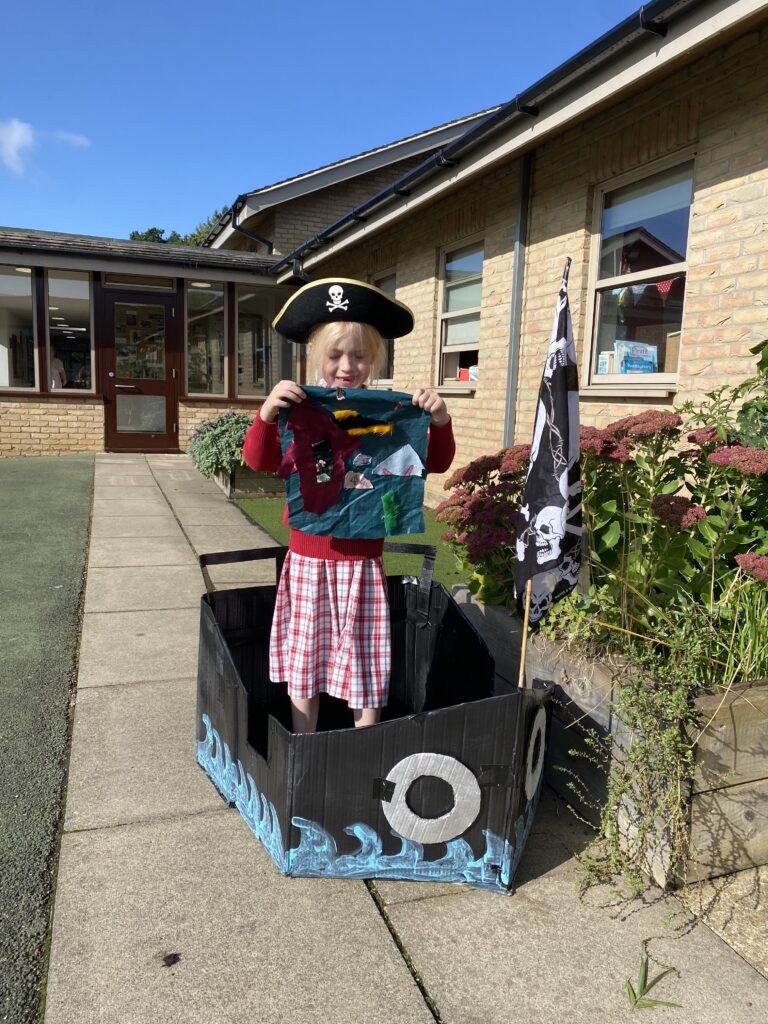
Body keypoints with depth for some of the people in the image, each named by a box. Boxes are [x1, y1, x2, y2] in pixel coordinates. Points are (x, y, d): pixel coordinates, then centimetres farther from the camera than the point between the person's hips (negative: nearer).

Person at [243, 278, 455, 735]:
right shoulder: (297, 407, -4)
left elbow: (435, 463, 1)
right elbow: (259, 461, -7)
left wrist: (440, 423, -18)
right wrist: (266, 414, -24)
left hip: (363, 560, 0)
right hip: (308, 558, 1)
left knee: (365, 666, 10)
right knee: (303, 663, 14)